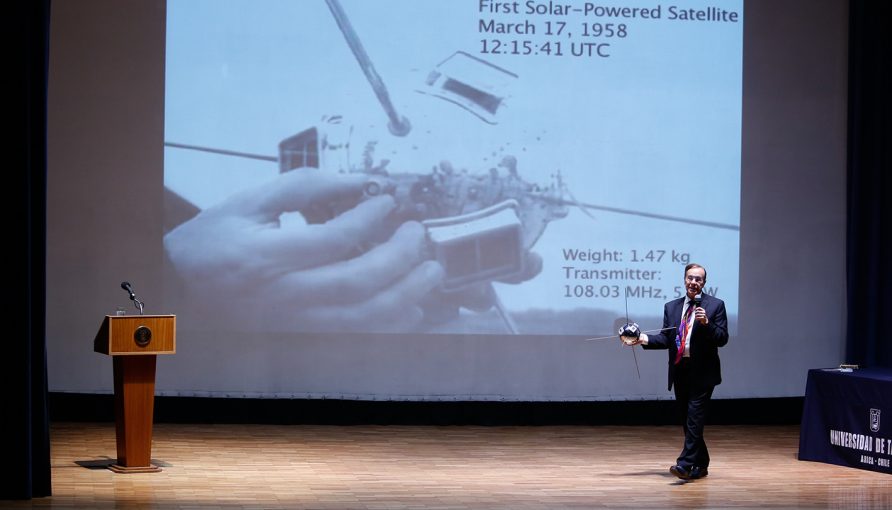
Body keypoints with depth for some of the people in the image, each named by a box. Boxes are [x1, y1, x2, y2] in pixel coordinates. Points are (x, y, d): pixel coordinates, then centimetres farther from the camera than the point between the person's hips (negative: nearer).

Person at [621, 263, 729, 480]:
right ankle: (701, 465, 21)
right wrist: (643, 339, -10)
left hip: (702, 372, -5)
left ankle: (685, 464, -16)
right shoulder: (671, 307, 12)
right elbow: (665, 338, 7)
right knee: (687, 420, 10)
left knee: (694, 418, -11)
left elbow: (722, 339, -7)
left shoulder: (715, 305, -1)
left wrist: (706, 323, -23)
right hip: (680, 370, 5)